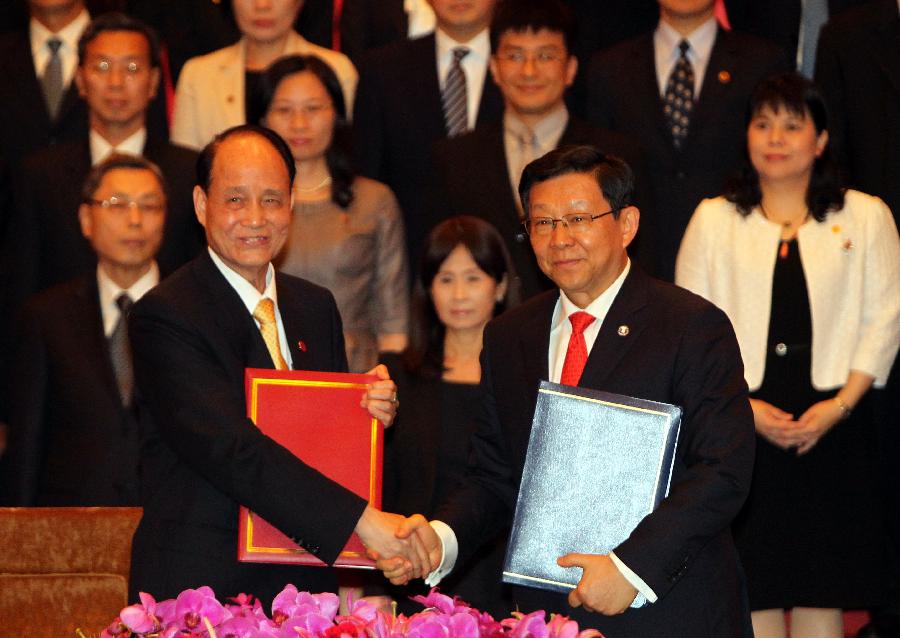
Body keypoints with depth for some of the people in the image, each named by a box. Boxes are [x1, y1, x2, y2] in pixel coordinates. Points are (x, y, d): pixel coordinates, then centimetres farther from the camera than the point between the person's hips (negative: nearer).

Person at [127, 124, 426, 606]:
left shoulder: (316, 307, 13)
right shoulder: (164, 317, -11)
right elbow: (232, 450, -21)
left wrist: (374, 410, -3)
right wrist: (361, 520, -26)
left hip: (306, 582, 6)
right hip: (199, 584, -6)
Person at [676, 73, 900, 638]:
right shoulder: (715, 219, 10)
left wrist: (838, 405, -9)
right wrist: (742, 405, -8)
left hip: (831, 422, 0)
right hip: (739, 423, 0)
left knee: (823, 588, 1)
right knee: (753, 585, -2)